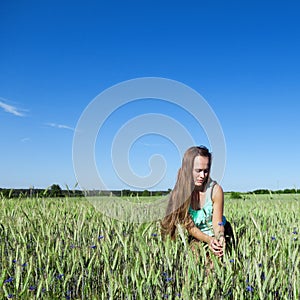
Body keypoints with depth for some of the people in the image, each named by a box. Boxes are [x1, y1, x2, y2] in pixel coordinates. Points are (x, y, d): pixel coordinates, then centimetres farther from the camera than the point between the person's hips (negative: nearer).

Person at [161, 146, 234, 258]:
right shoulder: (179, 193, -16)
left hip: (218, 235, 0)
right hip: (196, 238, 1)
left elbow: (217, 223, -14)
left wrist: (220, 238, -37)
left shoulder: (215, 190, -19)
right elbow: (189, 226, -15)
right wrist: (208, 240, -33)